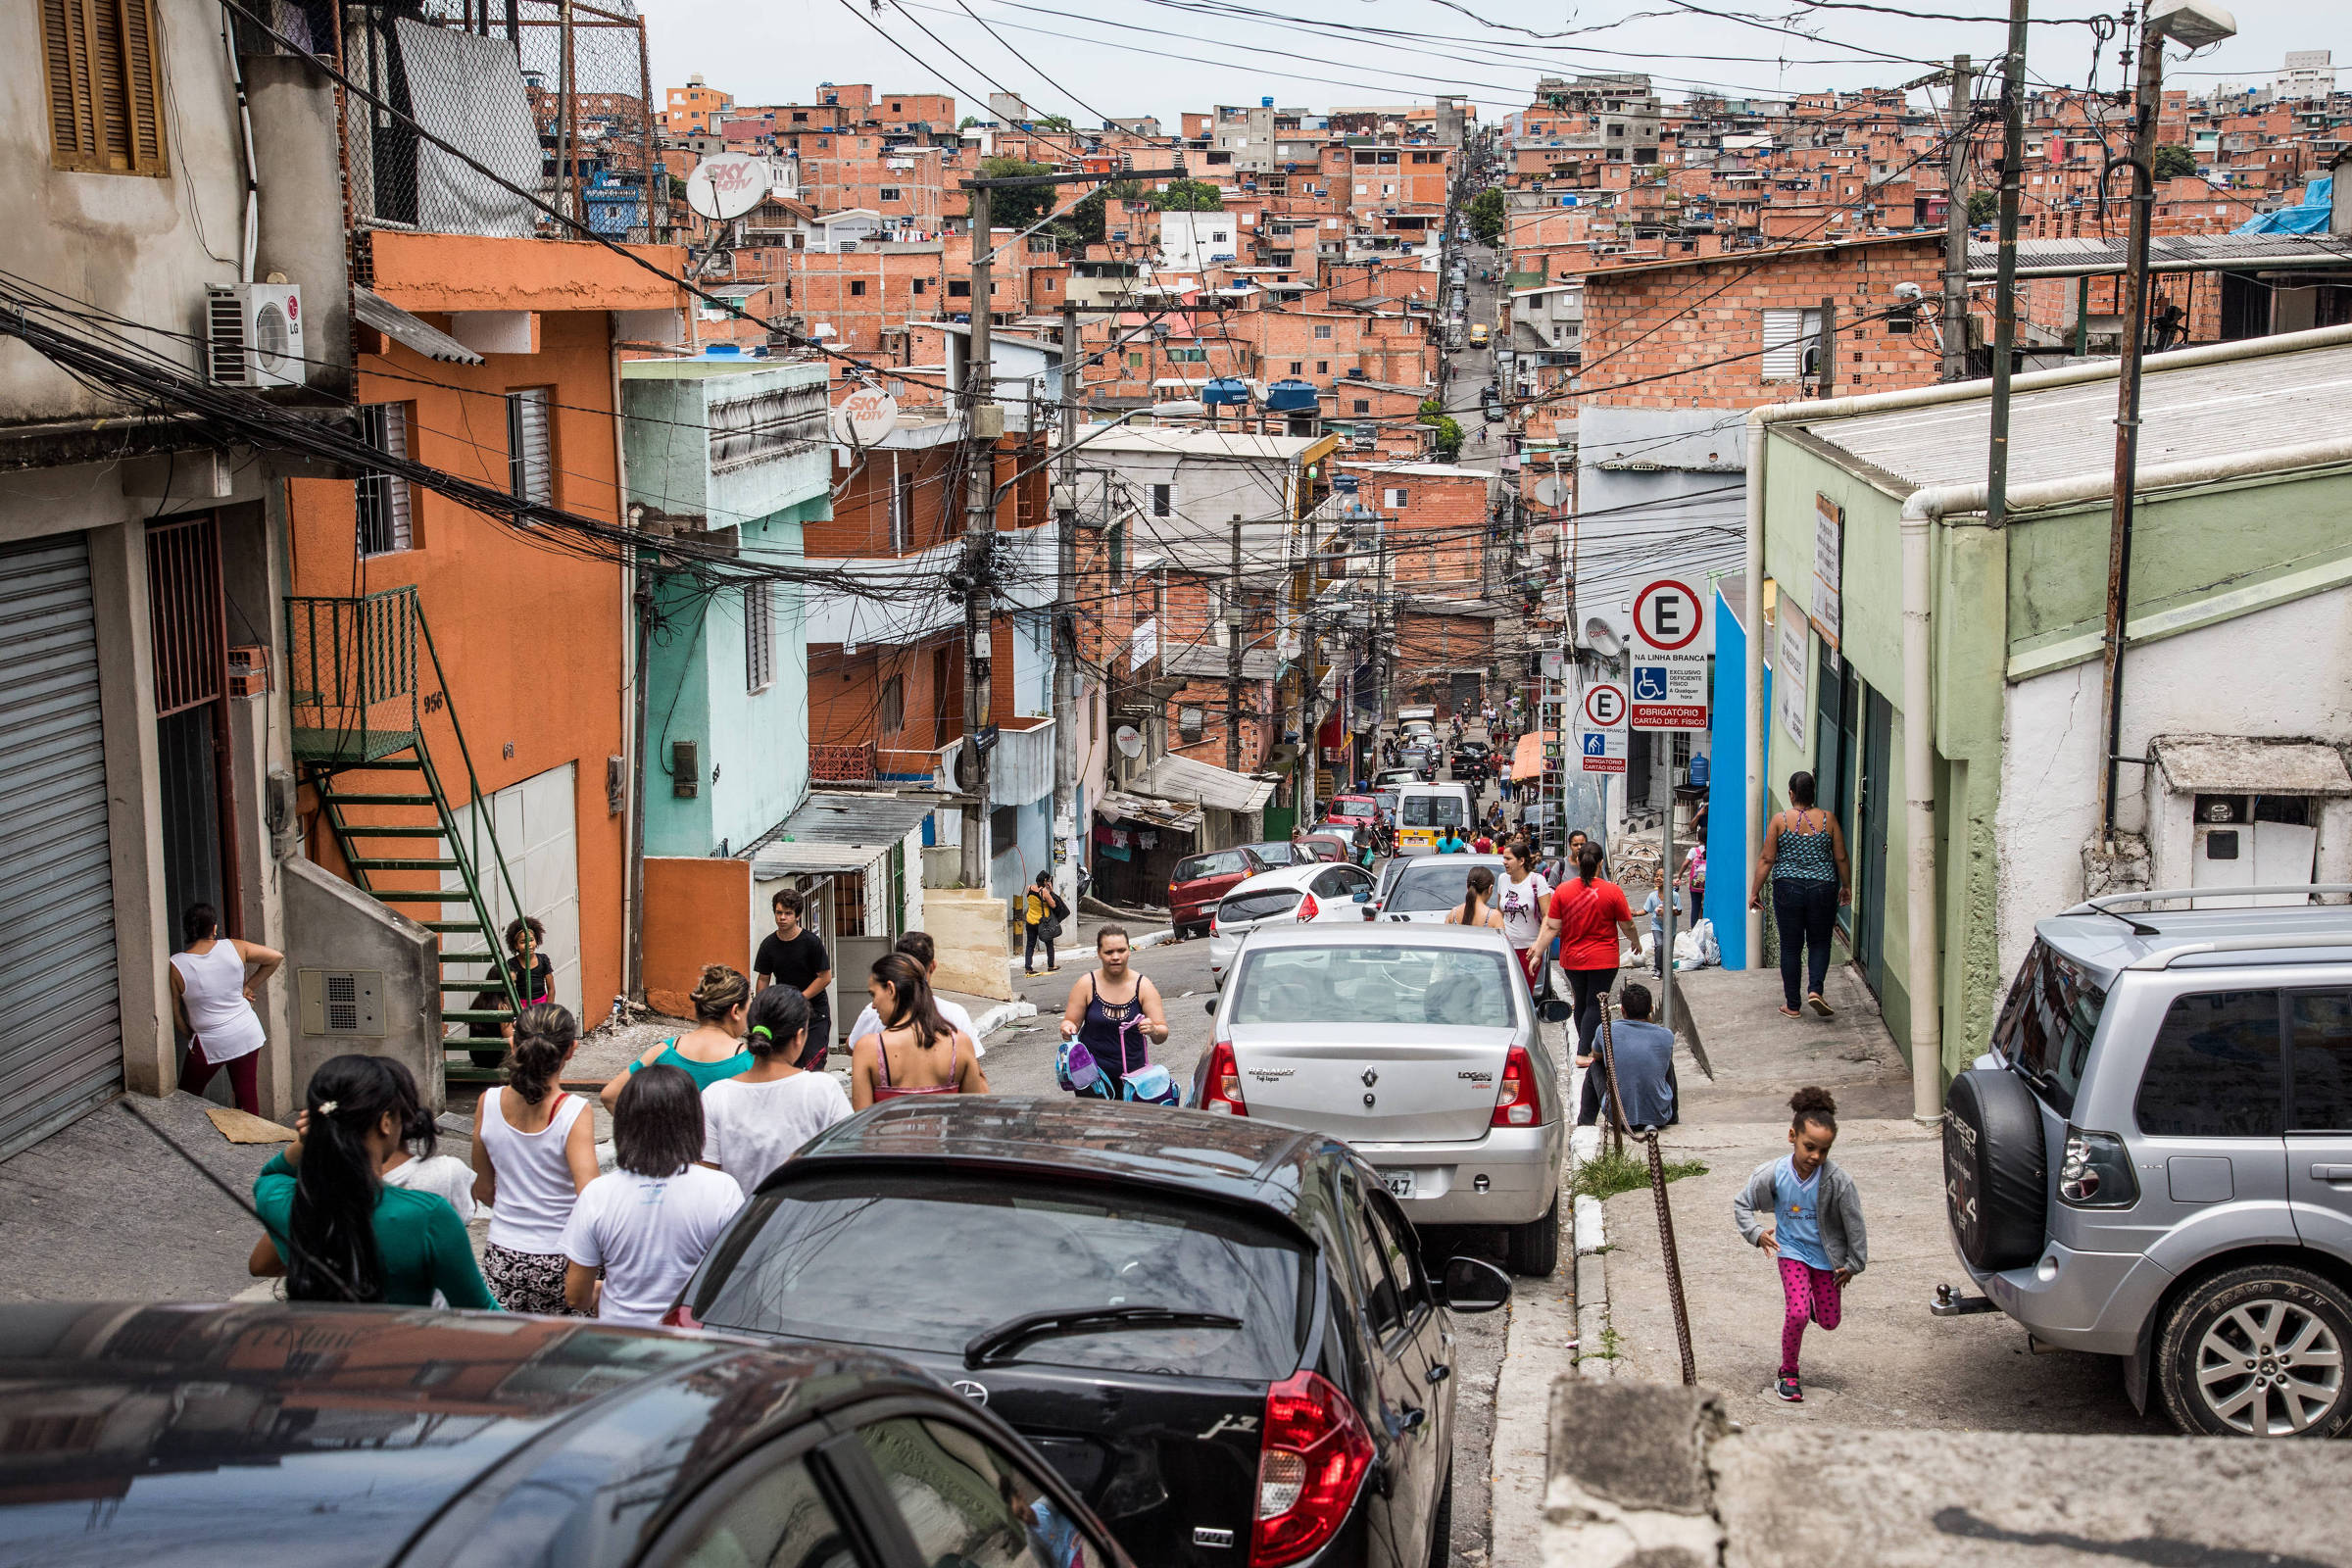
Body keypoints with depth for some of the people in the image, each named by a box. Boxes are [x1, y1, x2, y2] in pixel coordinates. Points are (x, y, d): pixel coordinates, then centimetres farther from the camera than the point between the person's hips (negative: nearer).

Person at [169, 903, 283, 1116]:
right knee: (247, 1095, 13)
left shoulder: (176, 966, -13)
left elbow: (175, 1011, -4)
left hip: (210, 1044, -3)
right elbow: (276, 957, 0)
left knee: (188, 1097, 18)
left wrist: (189, 1035, 13)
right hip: (247, 1035, 3)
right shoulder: (233, 948, -8)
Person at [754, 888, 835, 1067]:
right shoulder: (769, 944, 1)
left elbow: (825, 977, -9)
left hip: (814, 1009, -4)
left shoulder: (812, 941, -10)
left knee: (812, 1067, -11)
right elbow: (763, 980, 8)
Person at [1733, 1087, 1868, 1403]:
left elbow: (1854, 1223, -10)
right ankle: (1788, 1373, 5)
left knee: (1829, 1321, 7)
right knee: (1797, 1313, -16)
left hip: (1827, 1255, 1)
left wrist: (1853, 1264, -1)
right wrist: (1756, 1233, -18)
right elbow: (1742, 1204, -3)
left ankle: (1815, 1299, 44)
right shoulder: (1773, 1174, -20)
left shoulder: (1837, 1180, -24)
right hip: (1792, 1251, -1)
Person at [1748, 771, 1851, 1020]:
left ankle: (1792, 1006, 11)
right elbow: (1841, 858, 5)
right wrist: (1846, 885, 20)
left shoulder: (1779, 820, -3)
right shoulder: (1828, 819, 0)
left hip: (1787, 889, -1)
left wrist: (1755, 891, 4)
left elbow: (1766, 859, -4)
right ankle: (1815, 989, -8)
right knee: (1819, 942, 14)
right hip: (1823, 888, 1)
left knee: (1790, 946, 7)